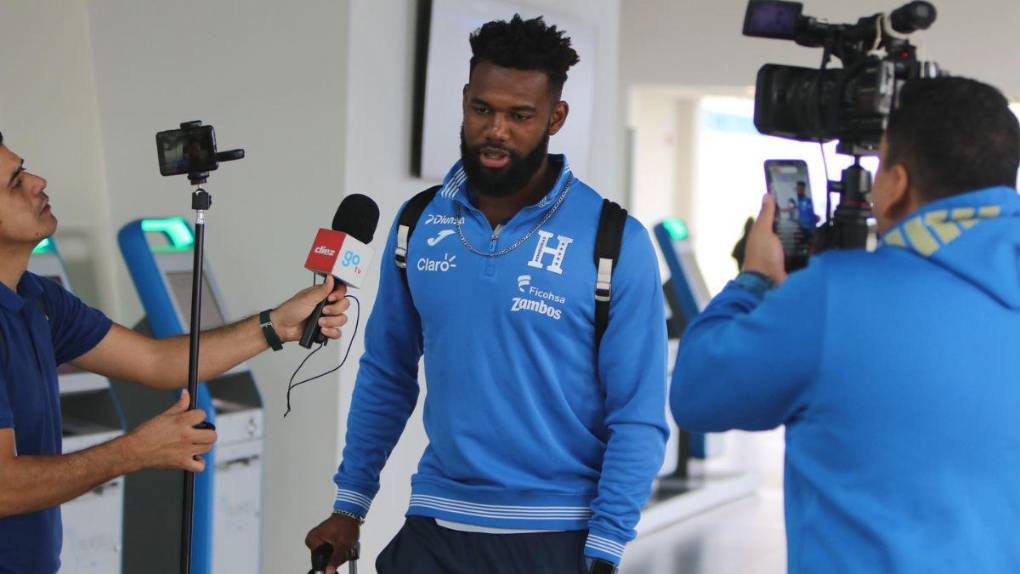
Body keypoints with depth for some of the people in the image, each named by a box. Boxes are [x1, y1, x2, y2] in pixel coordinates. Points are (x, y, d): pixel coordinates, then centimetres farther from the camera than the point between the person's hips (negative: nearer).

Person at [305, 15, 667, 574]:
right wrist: (349, 506, 10)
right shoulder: (419, 224, 3)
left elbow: (638, 420, -8)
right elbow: (386, 376, 12)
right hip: (433, 527, 3)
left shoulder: (616, 243, -9)